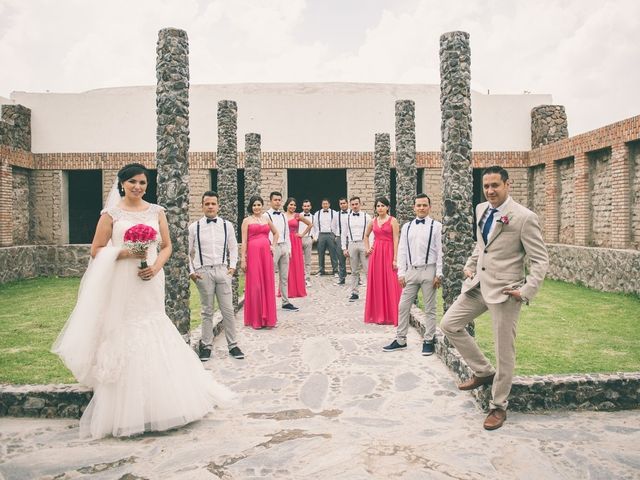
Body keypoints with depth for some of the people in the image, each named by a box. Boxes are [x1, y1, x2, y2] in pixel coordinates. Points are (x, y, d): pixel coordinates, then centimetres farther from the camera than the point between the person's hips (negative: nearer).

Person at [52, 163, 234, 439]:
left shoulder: (156, 212, 10)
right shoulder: (111, 213, 2)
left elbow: (167, 246, 11)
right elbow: (96, 251, 1)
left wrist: (156, 266, -7)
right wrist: (124, 253, -14)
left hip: (150, 283, 3)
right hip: (121, 285, -2)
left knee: (154, 340, 5)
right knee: (124, 339, 1)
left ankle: (159, 404, 20)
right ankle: (126, 412, 13)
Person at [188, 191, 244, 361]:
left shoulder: (227, 225, 4)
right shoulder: (194, 227, 0)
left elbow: (233, 247, 13)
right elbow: (188, 252, 5)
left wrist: (232, 266, 3)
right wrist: (191, 272, -1)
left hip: (223, 270, 1)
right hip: (203, 272, -1)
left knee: (228, 310, 3)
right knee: (207, 311, 8)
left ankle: (233, 345, 14)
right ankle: (206, 345, 19)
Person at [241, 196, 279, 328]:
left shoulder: (266, 219, 14)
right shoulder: (247, 221, 2)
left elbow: (276, 233, 28)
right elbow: (244, 241, -3)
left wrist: (273, 246, 14)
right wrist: (243, 259, -9)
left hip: (266, 253, 4)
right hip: (253, 253, -4)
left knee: (268, 283, 6)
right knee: (255, 285, 0)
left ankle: (267, 317, 16)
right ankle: (256, 319, 10)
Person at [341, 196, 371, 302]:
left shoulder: (366, 216, 2)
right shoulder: (347, 217, 8)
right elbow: (344, 234, 12)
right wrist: (344, 248, 7)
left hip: (363, 244, -2)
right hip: (352, 245, 2)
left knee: (368, 269, -6)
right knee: (354, 271, 8)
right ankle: (354, 293, 14)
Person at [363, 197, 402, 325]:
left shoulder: (392, 221, -4)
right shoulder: (373, 221, 11)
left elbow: (395, 240, -8)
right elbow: (366, 235, 28)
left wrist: (395, 259, -13)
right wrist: (367, 248, 14)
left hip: (388, 252, -5)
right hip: (375, 253, 5)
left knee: (389, 284, -3)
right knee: (376, 284, 7)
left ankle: (390, 315, 6)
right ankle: (378, 315, 16)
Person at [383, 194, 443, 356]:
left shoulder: (436, 226, -2)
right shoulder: (406, 227, 8)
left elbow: (439, 251, -4)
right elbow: (402, 250, 8)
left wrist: (438, 274, -7)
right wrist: (401, 273, 2)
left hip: (428, 270, -3)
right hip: (411, 270, 3)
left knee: (429, 308, 6)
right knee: (403, 306, 6)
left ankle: (428, 341, 17)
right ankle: (400, 340, 18)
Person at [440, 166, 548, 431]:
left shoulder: (524, 217, -14)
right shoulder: (481, 210, 7)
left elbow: (540, 259, -11)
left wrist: (526, 292, -19)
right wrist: (469, 265, 13)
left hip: (504, 291, -7)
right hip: (478, 284, 7)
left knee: (504, 351, 4)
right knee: (449, 324, 7)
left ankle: (498, 406, 22)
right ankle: (483, 371, 24)